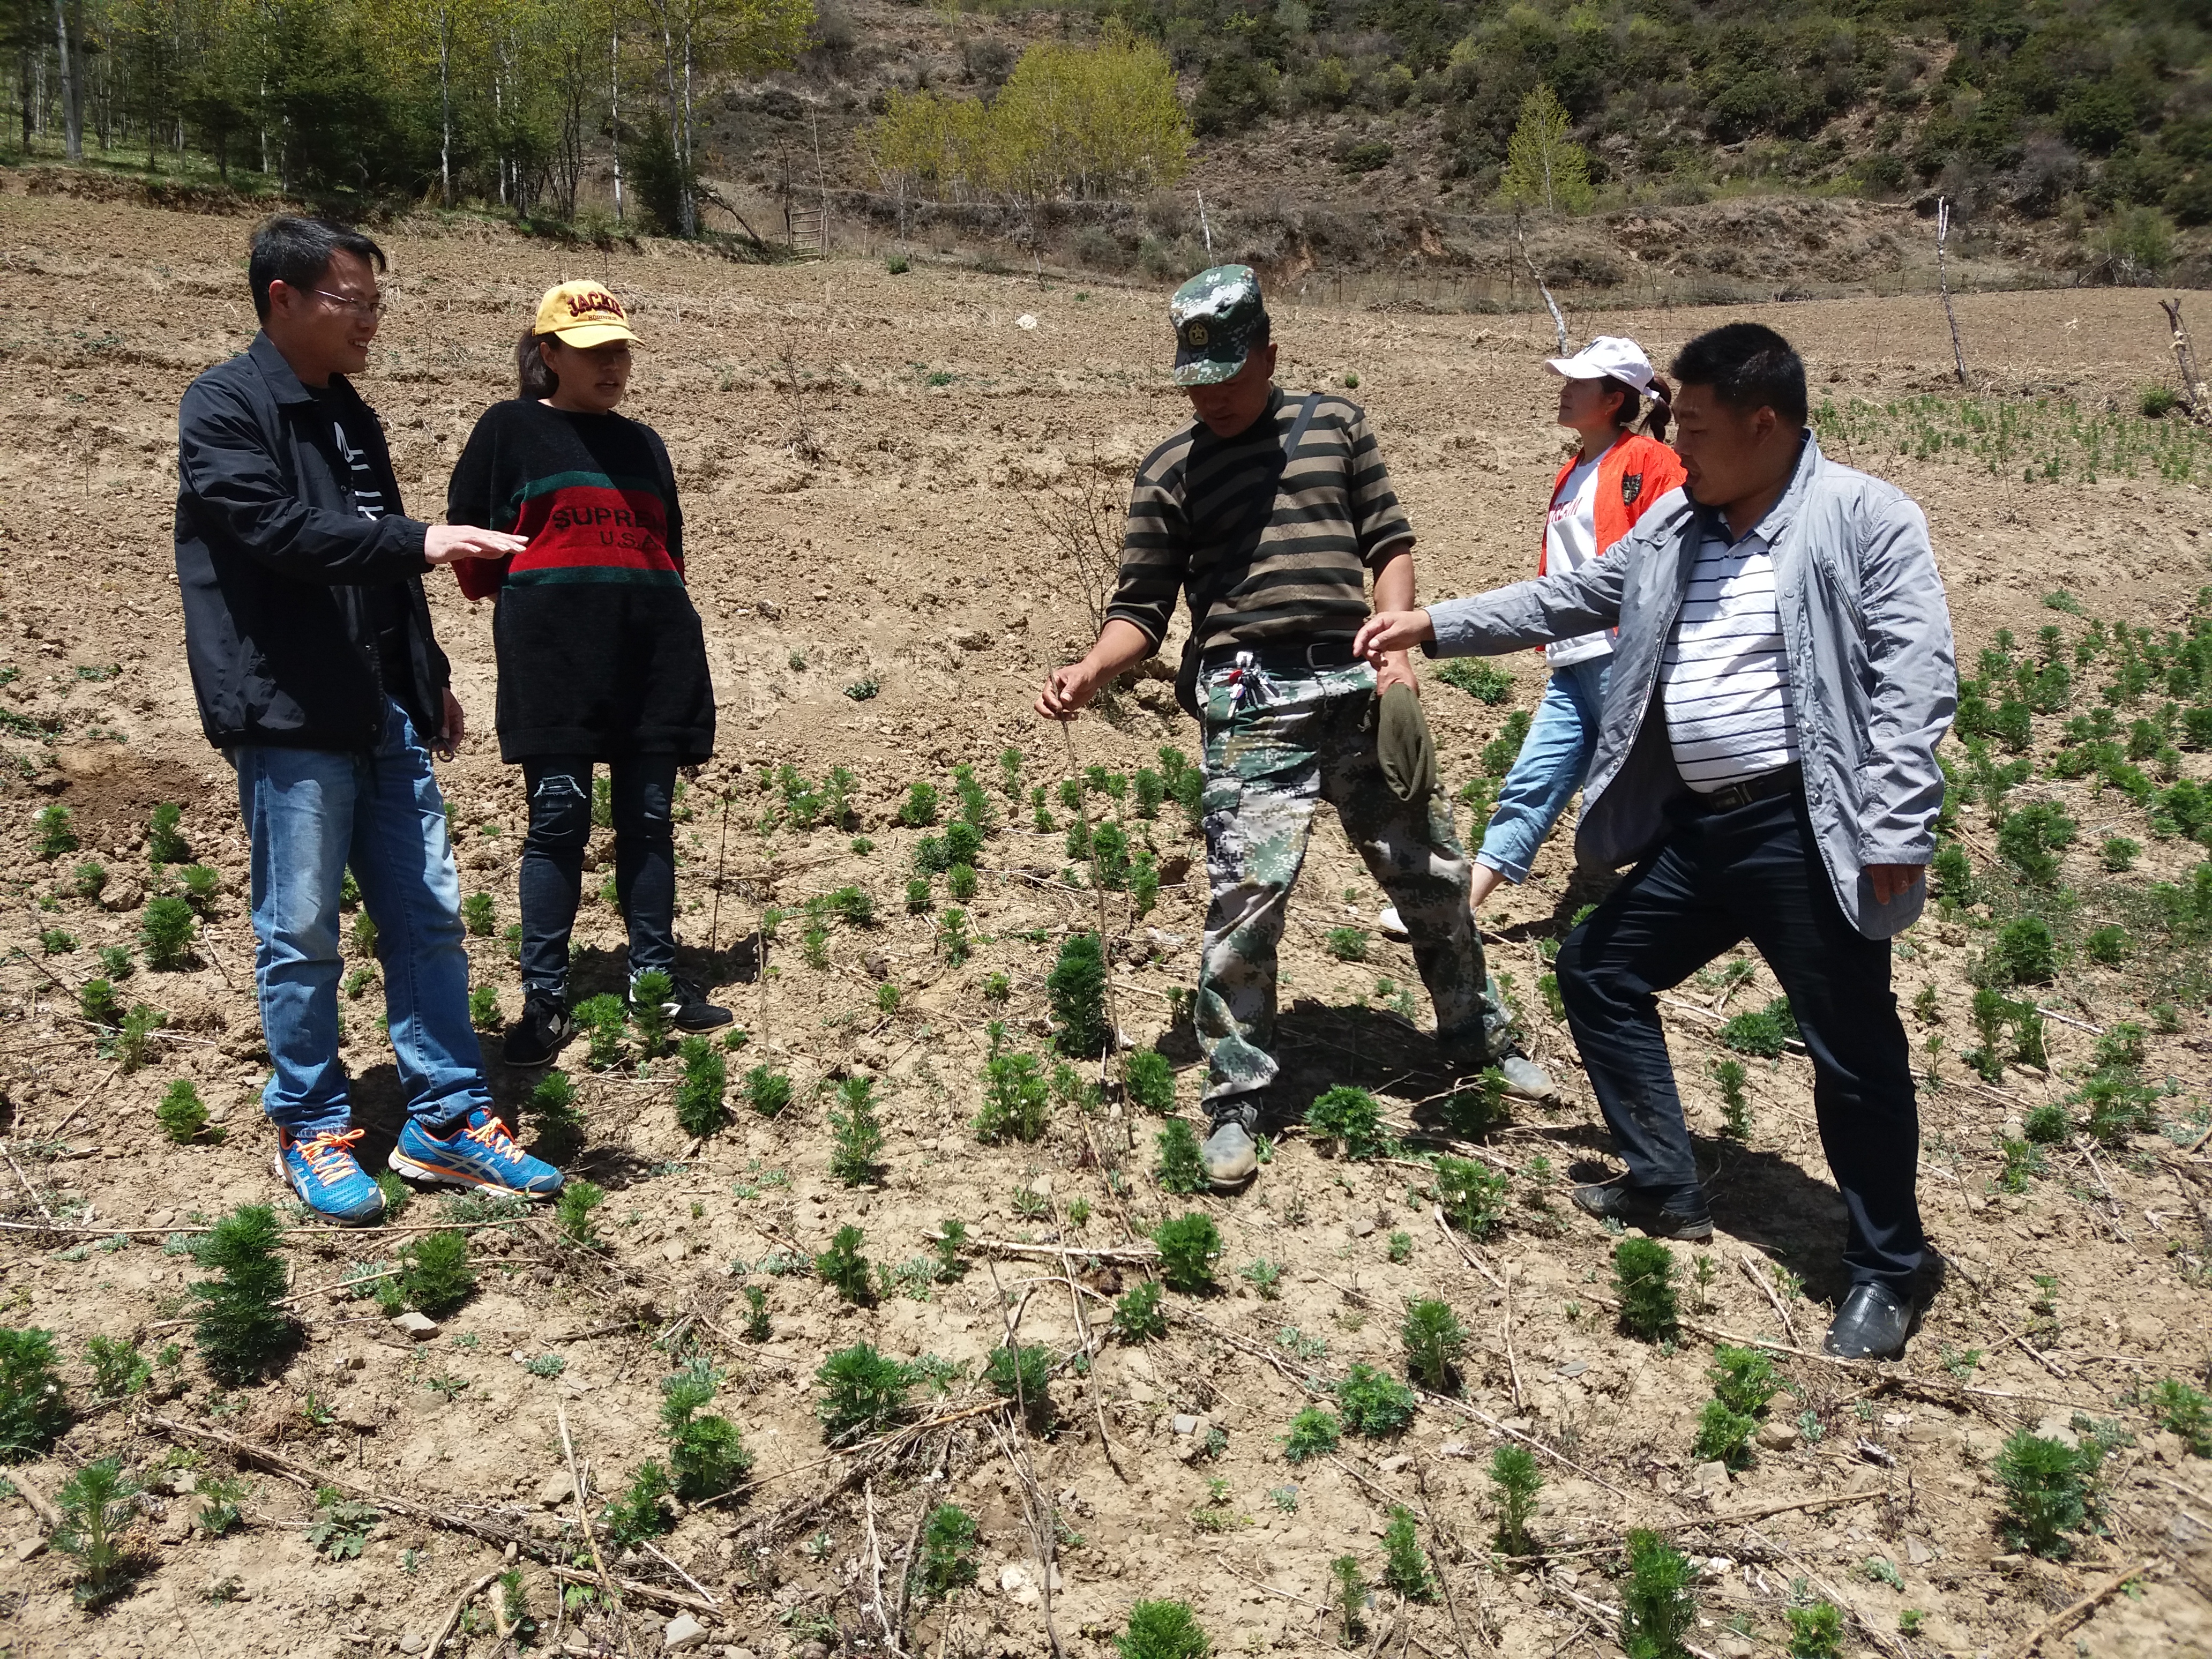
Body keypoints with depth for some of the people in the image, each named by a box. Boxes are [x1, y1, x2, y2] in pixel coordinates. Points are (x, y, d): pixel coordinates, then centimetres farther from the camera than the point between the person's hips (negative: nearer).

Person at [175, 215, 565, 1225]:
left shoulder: (347, 416, 17)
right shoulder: (224, 408, -6)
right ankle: (310, 1128, 18)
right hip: (287, 719, -7)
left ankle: (447, 1121, 16)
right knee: (301, 934, 2)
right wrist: (422, 540, -27)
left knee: (429, 917, 7)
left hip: (384, 716, 7)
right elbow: (278, 530, -21)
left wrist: (431, 680, 21)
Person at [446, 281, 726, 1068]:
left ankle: (656, 977, 16)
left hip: (652, 649, 4)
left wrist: (684, 655, 17)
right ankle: (545, 997, 6)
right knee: (559, 817, -2)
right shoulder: (510, 428, 4)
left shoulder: (644, 444, 17)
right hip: (554, 649, -4)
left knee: (649, 817, 6)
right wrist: (518, 602, 8)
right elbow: (467, 532, 5)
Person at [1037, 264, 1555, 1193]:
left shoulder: (1333, 426, 12)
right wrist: (1088, 673, -13)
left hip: (1357, 688, 3)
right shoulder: (1170, 472, 8)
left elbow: (1390, 544, 12)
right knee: (1247, 892, -11)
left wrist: (1397, 642, -4)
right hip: (1251, 703, -2)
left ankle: (1477, 1036, 36)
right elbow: (1142, 609, 6)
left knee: (1431, 874, 13)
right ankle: (1235, 1105, 5)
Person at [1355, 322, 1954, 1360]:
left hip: (1805, 832, -7)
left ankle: (1884, 1275, 22)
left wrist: (1896, 834, -20)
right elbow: (1568, 601, 20)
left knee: (1854, 1052, 1)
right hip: (1694, 828, 8)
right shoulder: (1673, 526, 10)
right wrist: (1435, 625, 16)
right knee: (1598, 971, 16)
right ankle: (1667, 1192, 31)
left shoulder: (1866, 519, -10)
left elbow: (1913, 680, -15)